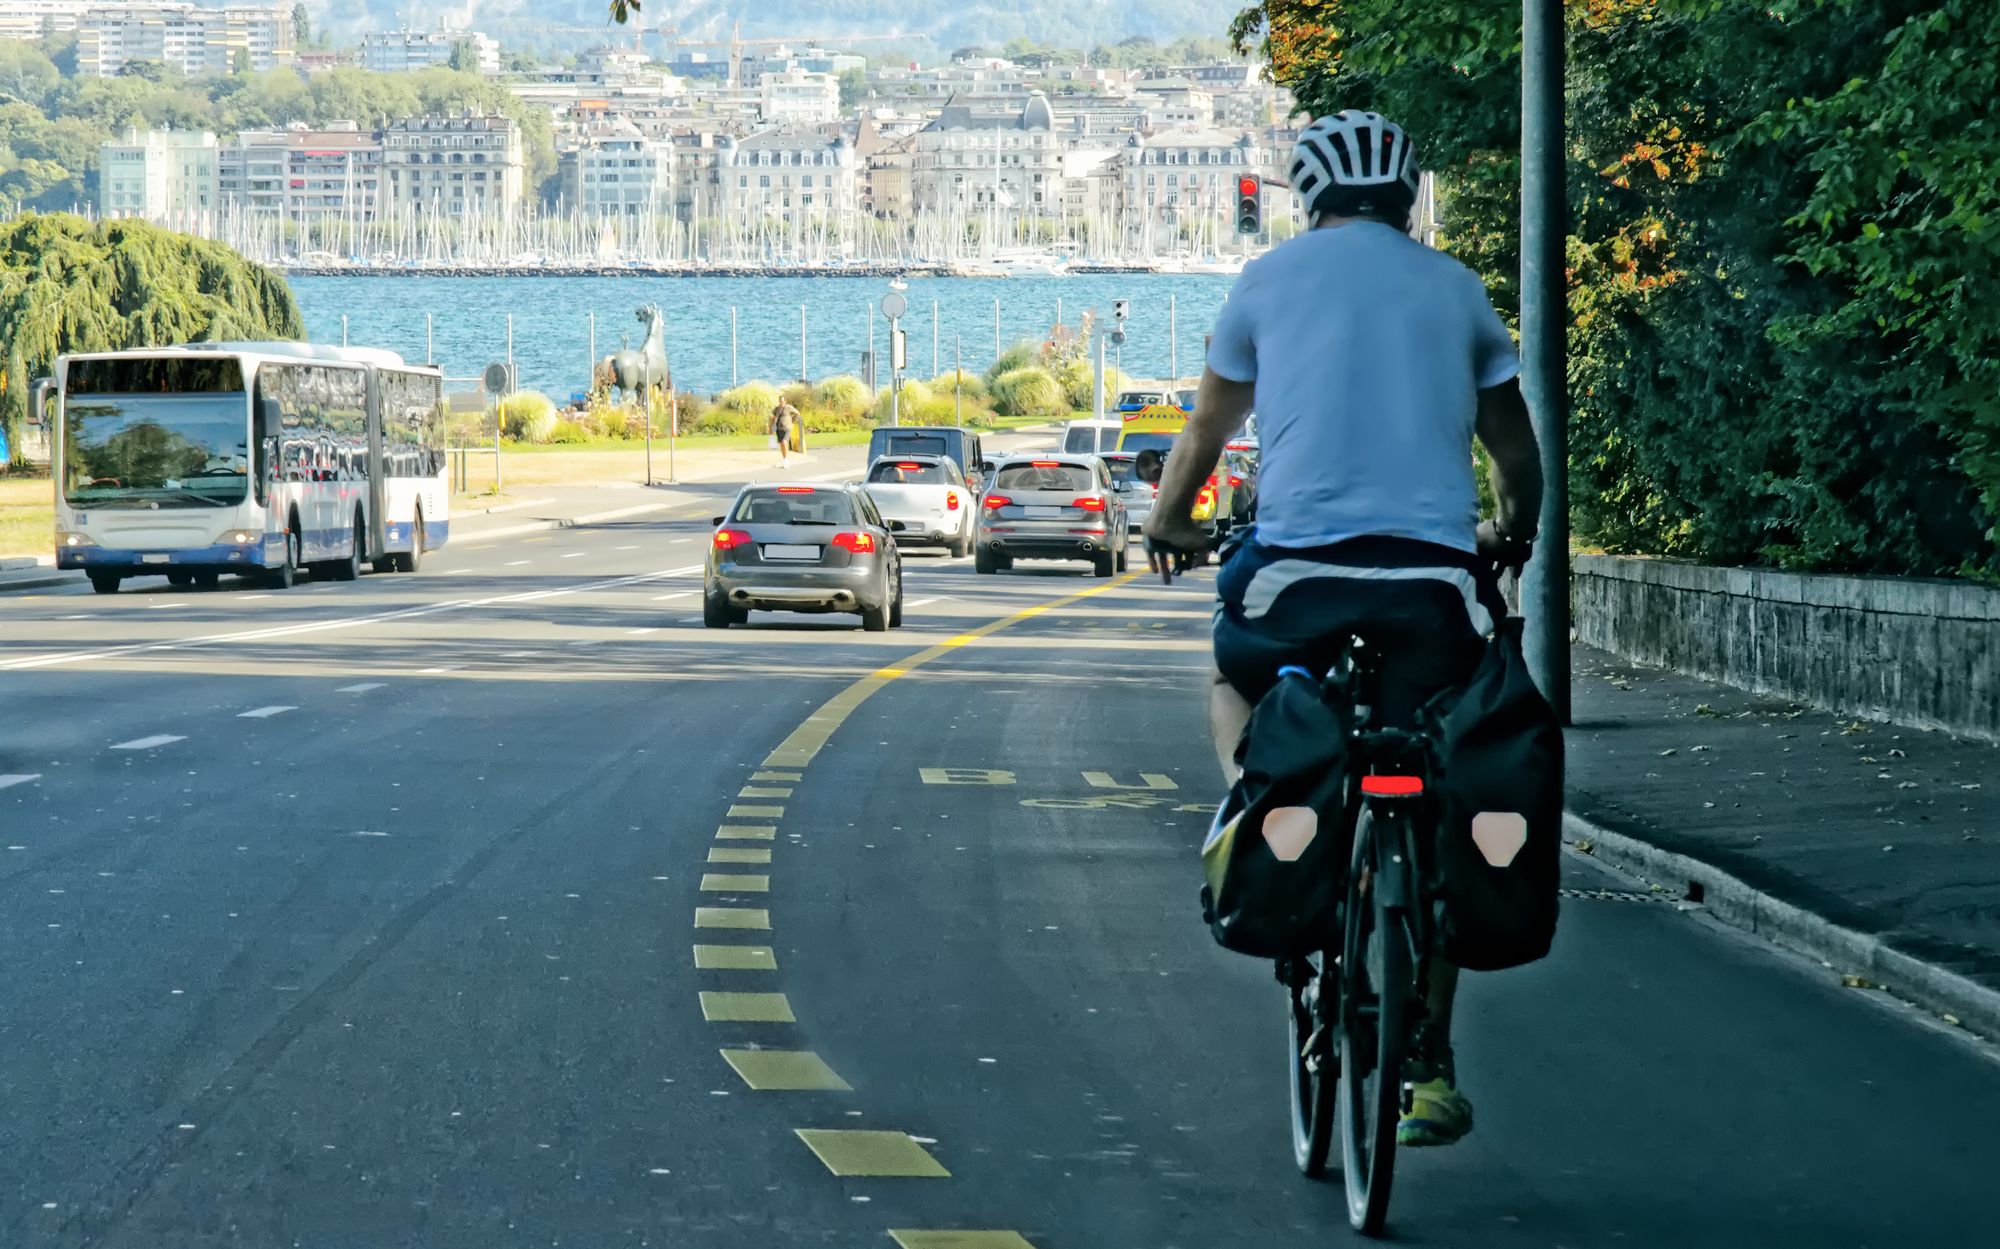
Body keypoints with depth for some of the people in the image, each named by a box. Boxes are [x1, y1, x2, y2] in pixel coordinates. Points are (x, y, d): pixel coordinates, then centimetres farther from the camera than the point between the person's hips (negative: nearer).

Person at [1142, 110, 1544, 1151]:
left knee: (1236, 684, 32)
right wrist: (1514, 534, 43)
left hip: (1301, 552, -1)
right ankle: (1428, 1072, 8)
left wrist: (1167, 520, 39)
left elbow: (1208, 429, 21)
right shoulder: (1455, 289, 16)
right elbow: (1517, 451, 23)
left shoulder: (1273, 276, 12)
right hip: (1434, 571, 1)